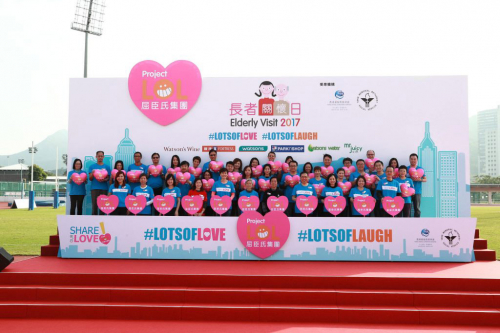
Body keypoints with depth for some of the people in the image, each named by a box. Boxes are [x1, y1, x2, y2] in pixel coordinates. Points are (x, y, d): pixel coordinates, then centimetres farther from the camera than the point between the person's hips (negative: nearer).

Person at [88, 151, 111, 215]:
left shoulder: (106, 167, 6)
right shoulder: (92, 166, 7)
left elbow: (108, 178, 4)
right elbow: (90, 179, 3)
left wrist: (104, 180, -18)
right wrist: (92, 174, -18)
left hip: (104, 188, 0)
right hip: (94, 188, 0)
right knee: (94, 205, -2)